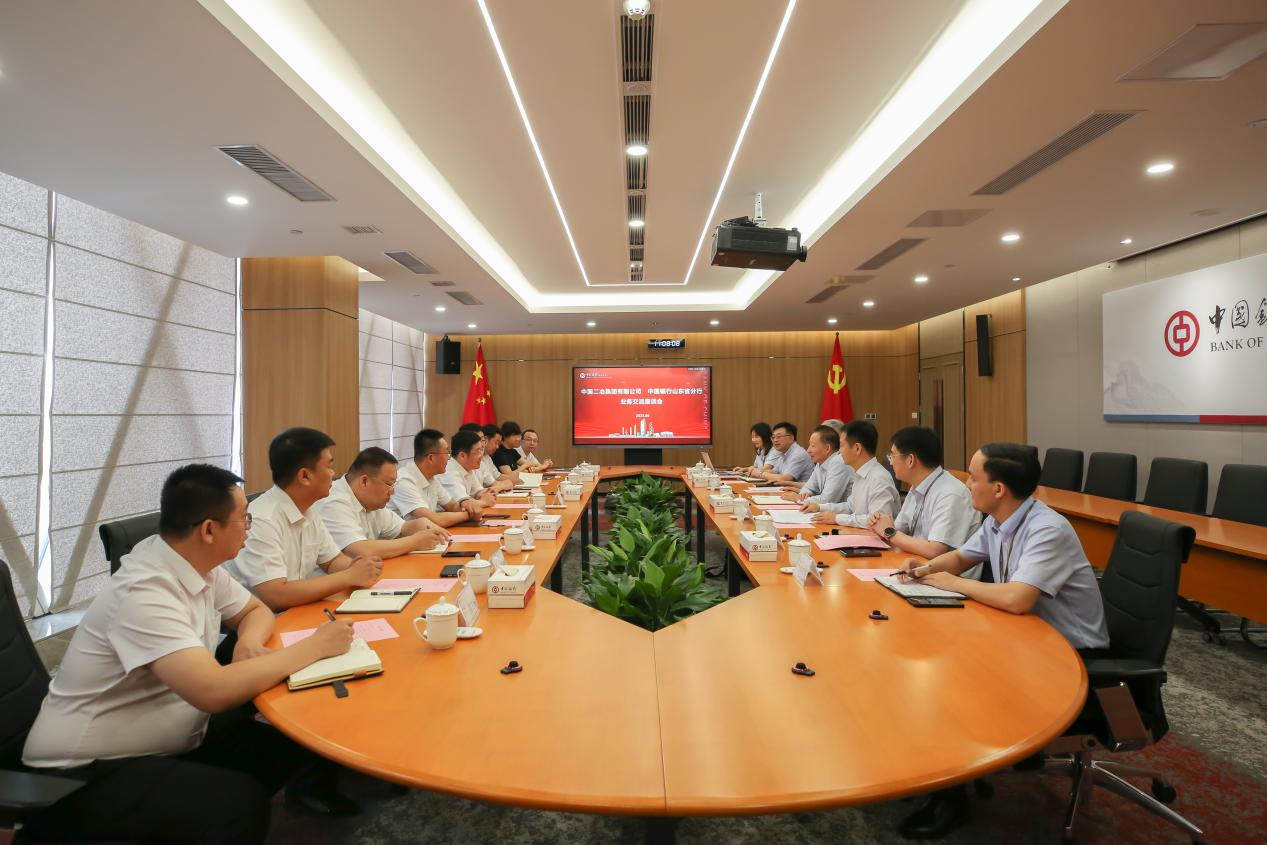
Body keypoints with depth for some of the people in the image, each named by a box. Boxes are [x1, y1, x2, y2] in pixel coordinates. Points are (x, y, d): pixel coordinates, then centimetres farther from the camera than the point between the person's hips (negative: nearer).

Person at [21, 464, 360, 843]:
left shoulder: (199, 565, -4)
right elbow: (212, 691, -38)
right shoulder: (143, 593, -29)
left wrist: (248, 644, -11)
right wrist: (314, 647, -28)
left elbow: (256, 610, 12)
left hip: (170, 738, 8)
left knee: (298, 743, -8)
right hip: (87, 773, -8)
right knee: (242, 801, -27)